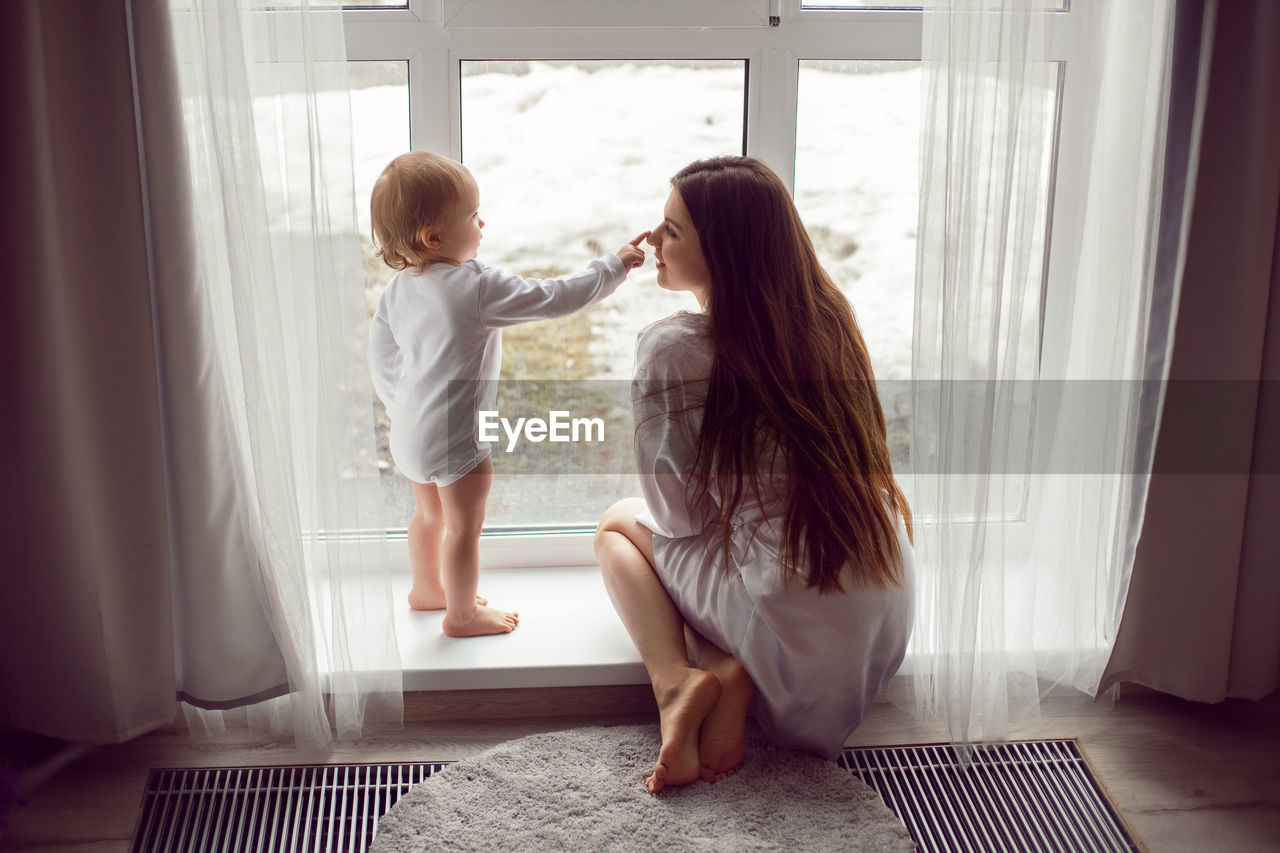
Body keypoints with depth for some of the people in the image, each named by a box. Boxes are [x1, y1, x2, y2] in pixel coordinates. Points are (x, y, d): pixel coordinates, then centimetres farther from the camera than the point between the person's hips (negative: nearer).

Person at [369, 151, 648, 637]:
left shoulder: (398, 288, 0)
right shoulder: (479, 289, -24)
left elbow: (382, 354, 10)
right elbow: (556, 299, -19)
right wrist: (614, 267, -8)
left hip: (410, 431, 8)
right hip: (454, 435, -8)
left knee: (429, 513, 27)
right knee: (465, 525, 9)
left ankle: (426, 588, 45)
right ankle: (462, 613, 24)